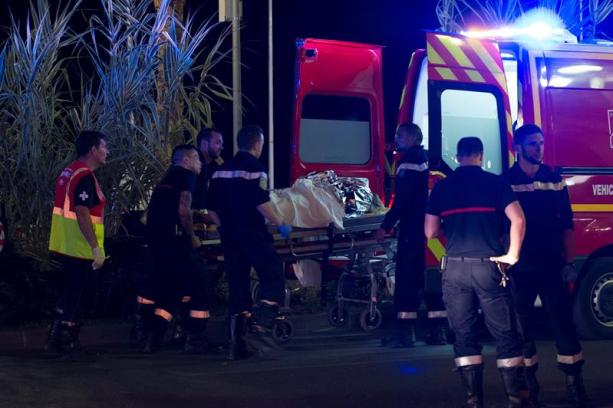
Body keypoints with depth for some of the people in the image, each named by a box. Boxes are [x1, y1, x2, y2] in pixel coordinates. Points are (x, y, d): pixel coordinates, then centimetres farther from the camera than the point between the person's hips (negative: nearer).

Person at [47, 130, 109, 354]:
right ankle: (60, 340, 2)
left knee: (70, 293, 17)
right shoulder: (85, 176, -17)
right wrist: (96, 247, -23)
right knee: (72, 295, -2)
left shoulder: (69, 172, 13)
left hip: (65, 246, 10)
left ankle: (67, 337, 24)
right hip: (80, 249, -10)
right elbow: (82, 213, -24)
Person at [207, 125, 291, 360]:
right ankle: (264, 319, -17)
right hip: (252, 233, -7)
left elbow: (212, 208, 14)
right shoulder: (254, 167, -8)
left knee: (237, 285, 8)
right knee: (273, 275, 4)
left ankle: (237, 345, 7)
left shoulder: (222, 169, 13)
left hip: (229, 235, 7)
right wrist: (280, 225, -6)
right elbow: (261, 202, -17)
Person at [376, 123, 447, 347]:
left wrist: (386, 226, -16)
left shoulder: (410, 160, -10)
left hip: (413, 228, -9)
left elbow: (402, 198, -17)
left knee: (406, 277, -8)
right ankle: (438, 330, 12)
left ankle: (405, 331, -10)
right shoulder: (424, 158, 17)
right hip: (429, 226, 9)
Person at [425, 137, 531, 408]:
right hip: (488, 266, -2)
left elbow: (430, 232, 10)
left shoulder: (441, 187, 8)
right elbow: (518, 220, -9)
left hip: (455, 268, 2)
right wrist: (512, 255, -1)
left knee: (464, 335, 8)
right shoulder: (495, 183, 2)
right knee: (505, 334, 4)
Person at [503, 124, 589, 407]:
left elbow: (566, 223, 9)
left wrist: (568, 262, 2)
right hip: (519, 268, -1)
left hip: (552, 265, 2)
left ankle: (575, 385, 3)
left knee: (564, 323, -2)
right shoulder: (505, 182, 1)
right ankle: (528, 384, 16)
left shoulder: (554, 180, 8)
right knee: (523, 328, 5)